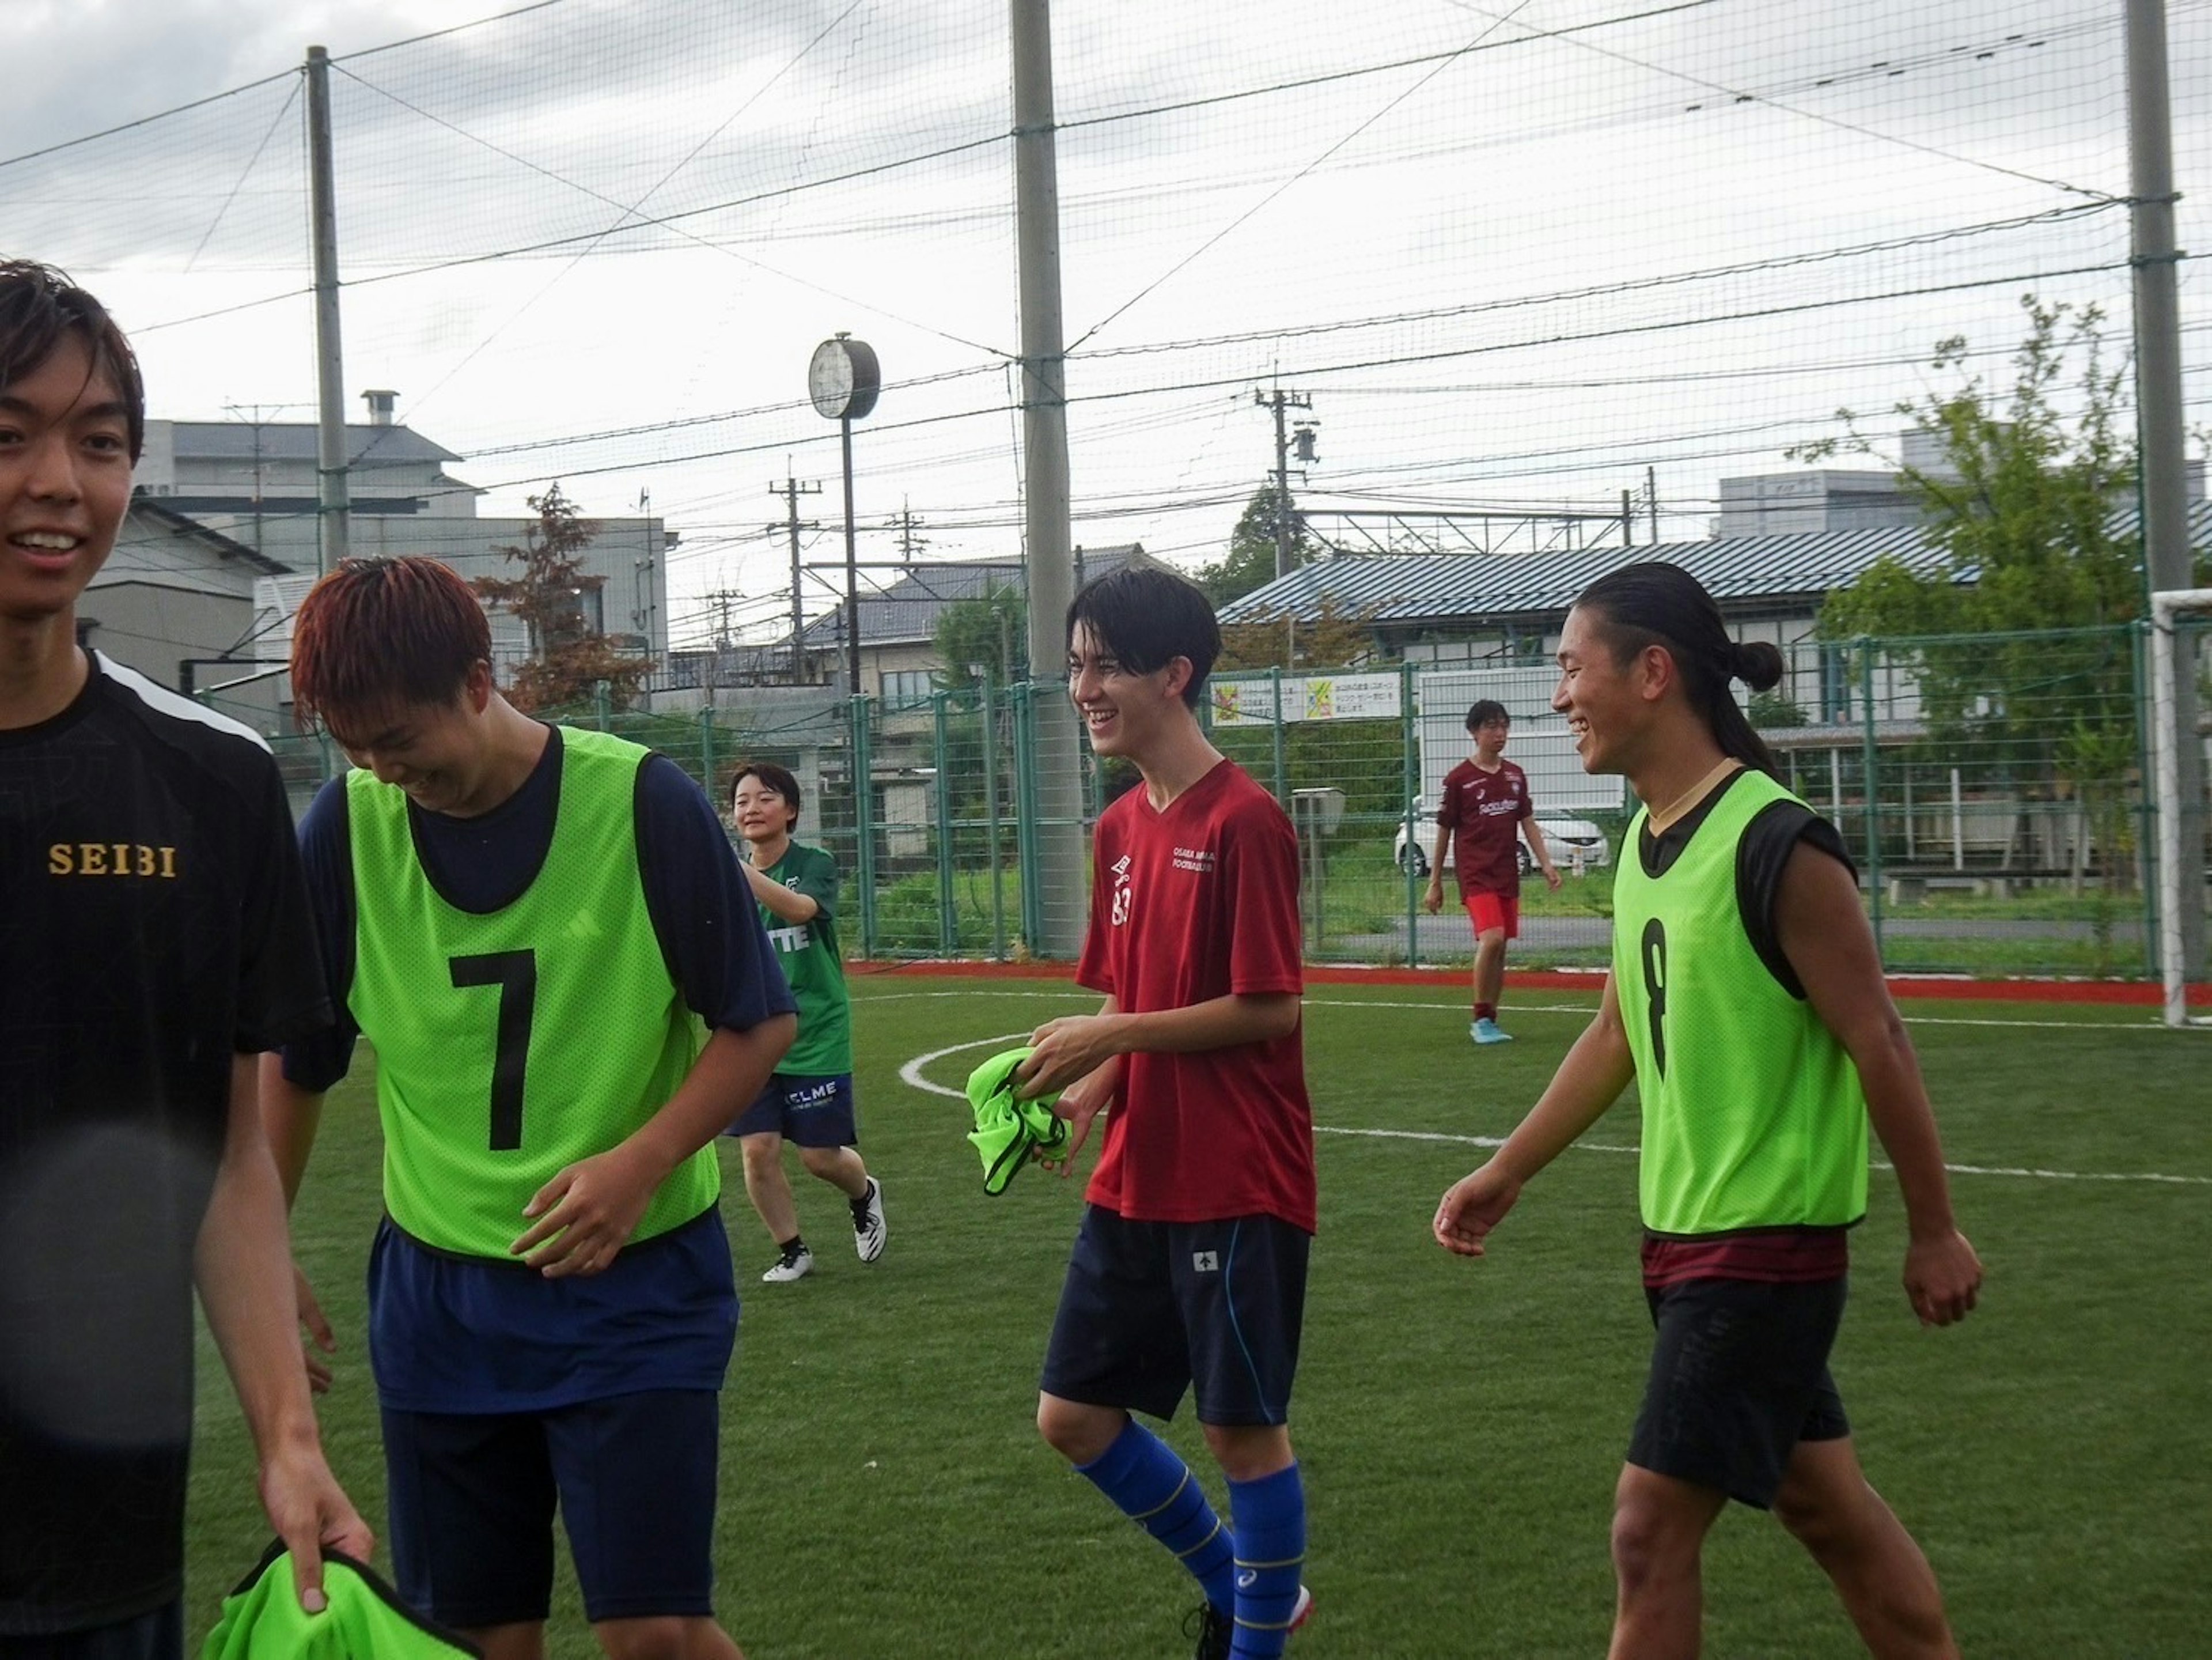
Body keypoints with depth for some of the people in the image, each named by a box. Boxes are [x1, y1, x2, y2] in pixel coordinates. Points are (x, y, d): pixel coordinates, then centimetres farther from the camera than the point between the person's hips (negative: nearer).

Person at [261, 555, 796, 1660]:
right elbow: (296, 1063, 10)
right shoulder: (348, 826, -3)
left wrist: (640, 1163, -20)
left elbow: (758, 1023, -6)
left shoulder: (644, 804, -12)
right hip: (438, 1296, 3)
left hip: (637, 1287, -3)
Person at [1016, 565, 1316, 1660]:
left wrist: (1109, 1038, -18)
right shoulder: (1120, 828, 10)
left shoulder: (1243, 821, -15)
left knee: (1243, 1427, 2)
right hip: (1135, 1183, 9)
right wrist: (1082, 1099, -2)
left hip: (1237, 1187, -8)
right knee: (1072, 1414, 12)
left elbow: (1270, 1008, -17)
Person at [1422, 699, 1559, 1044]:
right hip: (1475, 873, -6)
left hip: (1508, 874, 6)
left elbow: (1528, 824, 15)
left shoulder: (1515, 776, 11)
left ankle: (1489, 1022, 17)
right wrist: (1435, 883, 3)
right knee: (1491, 938, -22)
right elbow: (1444, 831, 1)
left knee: (1499, 950, 7)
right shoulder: (1458, 779, -4)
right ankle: (1481, 1018, -11)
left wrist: (1545, 864, 3)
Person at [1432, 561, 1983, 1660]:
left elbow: (1878, 1046, -15)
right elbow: (1619, 1033, 18)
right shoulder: (1647, 839, 7)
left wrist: (1932, 1232, -10)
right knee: (1823, 1503, 16)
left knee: (1650, 1526, -6)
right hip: (1683, 1235, 8)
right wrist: (1505, 1173, 18)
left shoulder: (1777, 846, -19)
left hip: (1766, 1246, -8)